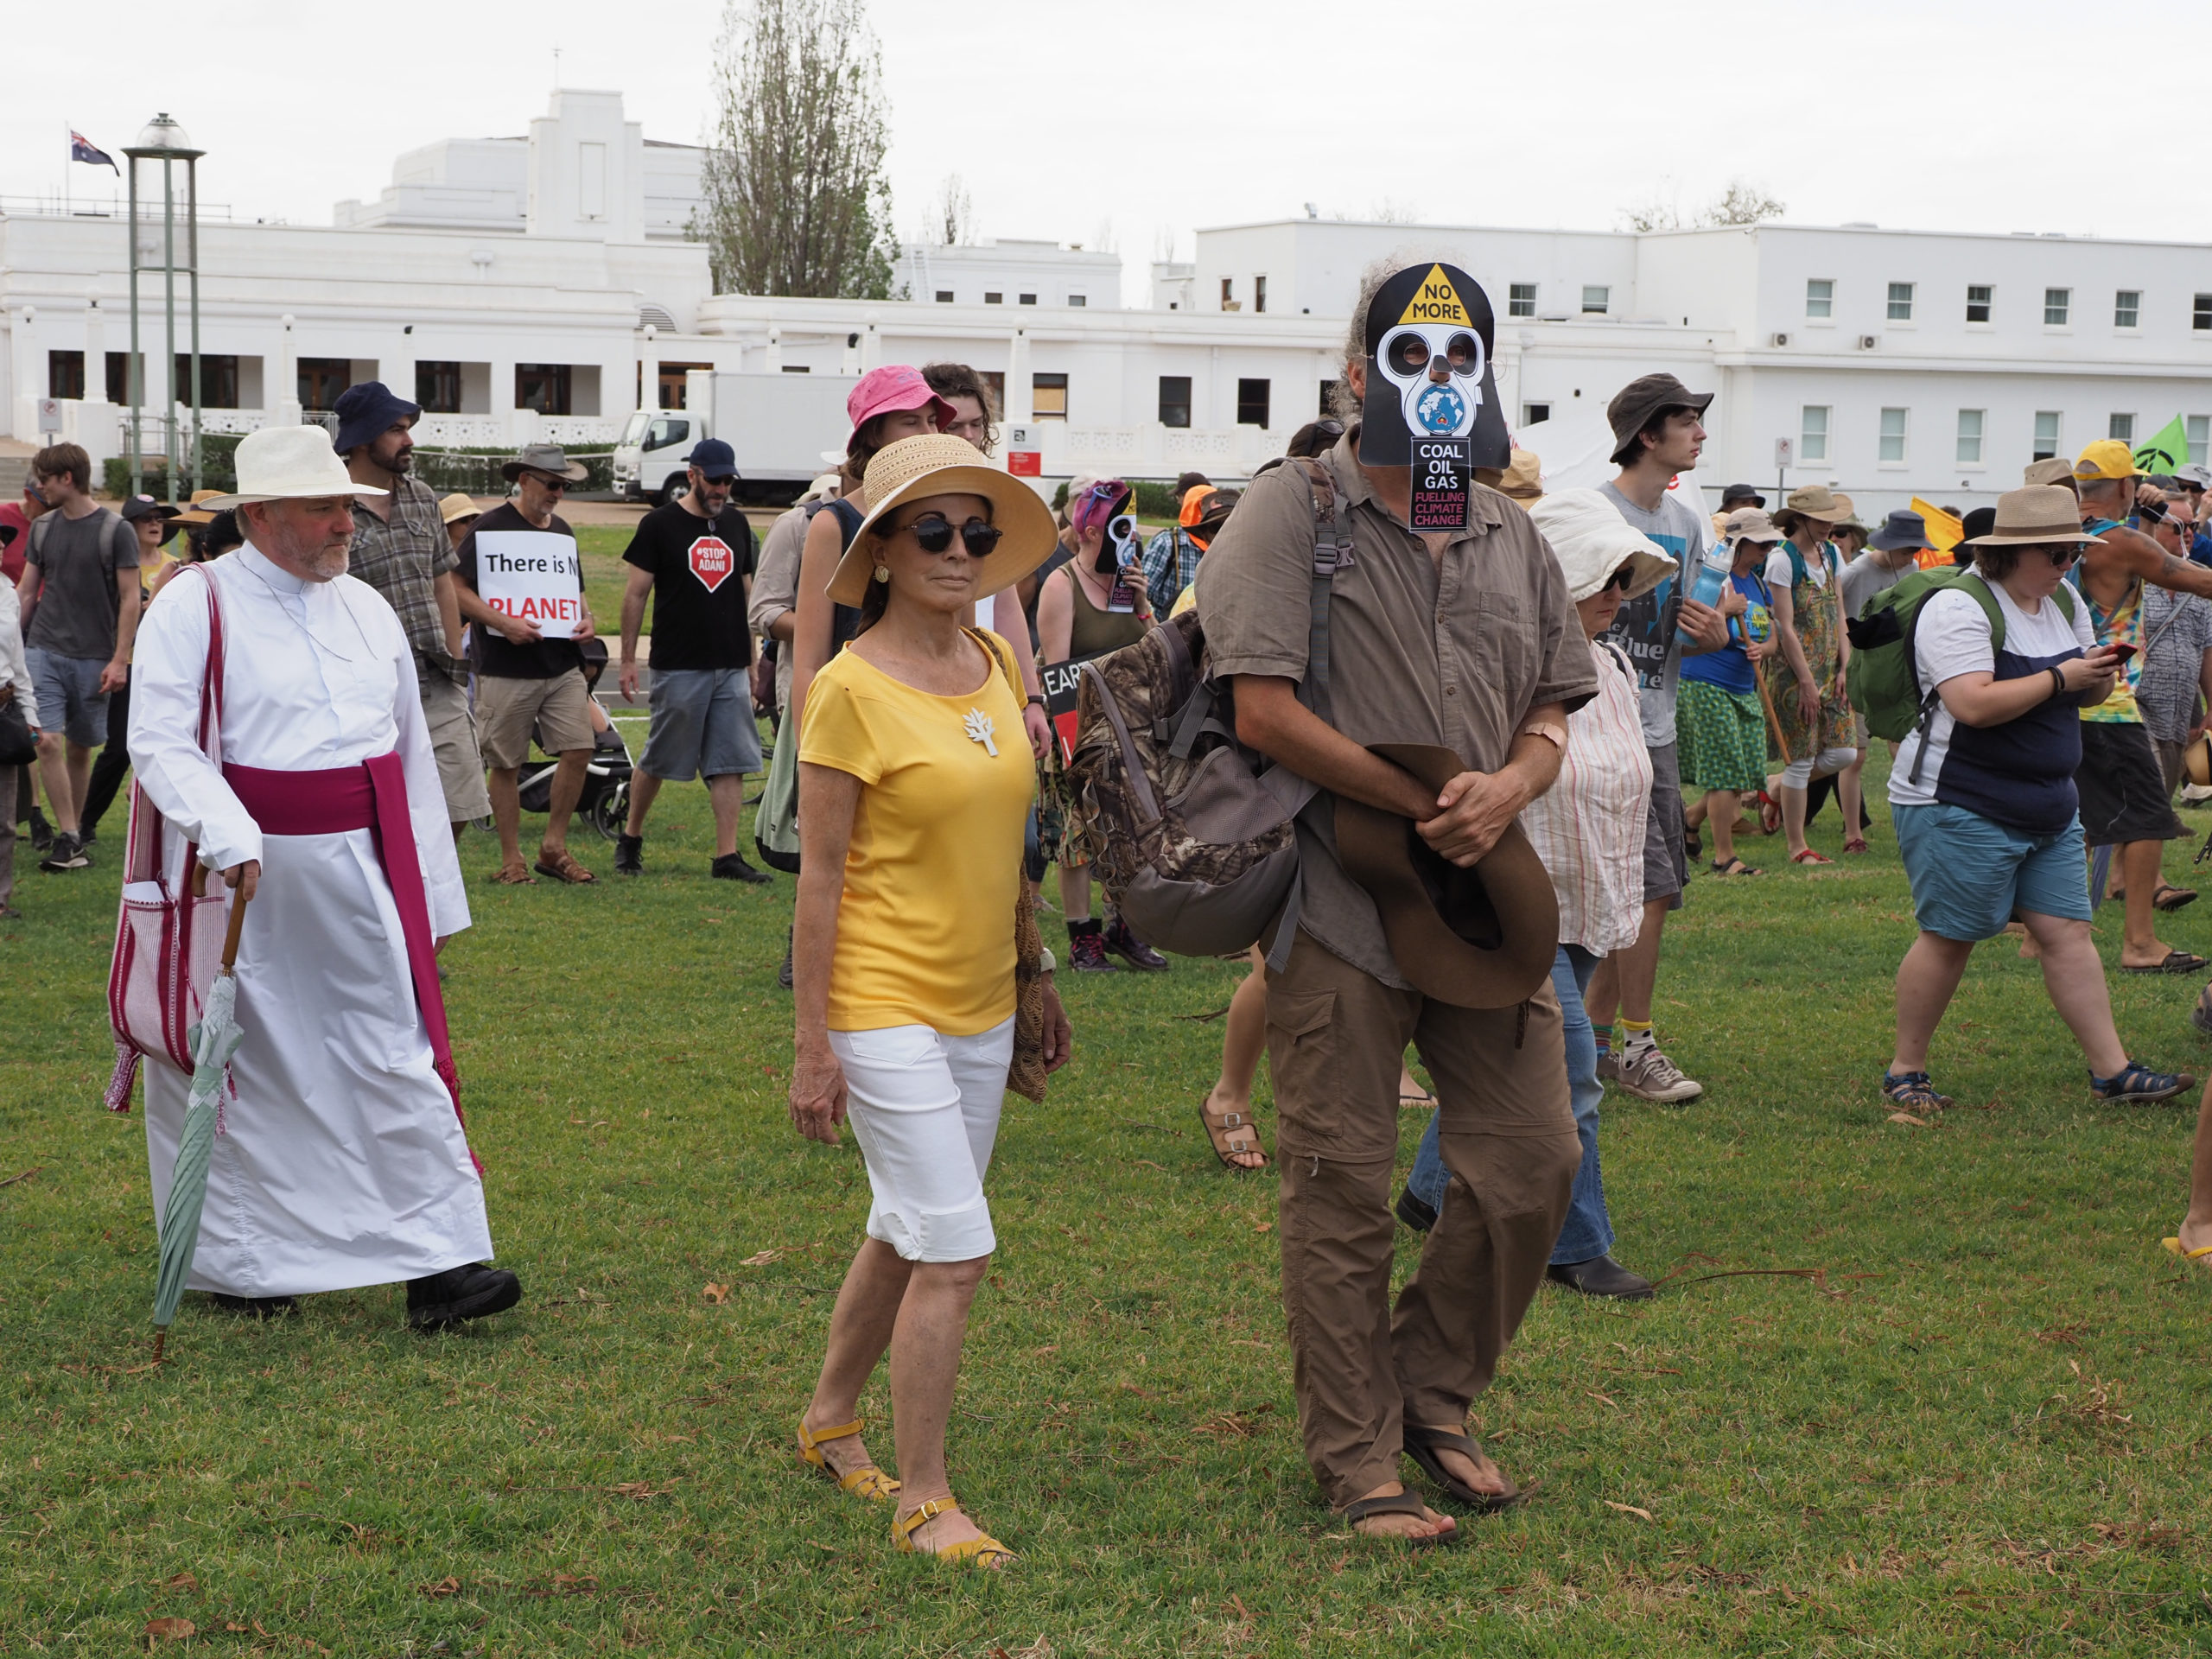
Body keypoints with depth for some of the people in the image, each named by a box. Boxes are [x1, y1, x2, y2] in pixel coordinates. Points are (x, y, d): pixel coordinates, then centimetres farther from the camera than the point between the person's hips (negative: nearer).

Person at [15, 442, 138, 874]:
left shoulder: (115, 531, -5)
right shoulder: (42, 528, 8)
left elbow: (130, 599, -5)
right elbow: (26, 592, 14)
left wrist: (119, 660, -10)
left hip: (93, 658, -2)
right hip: (43, 650, 2)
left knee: (80, 748, 7)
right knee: (48, 742, -11)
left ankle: (70, 834, 20)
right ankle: (68, 839, -8)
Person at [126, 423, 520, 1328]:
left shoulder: (368, 608, 13)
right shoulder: (194, 603, -5)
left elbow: (411, 753, 16)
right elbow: (160, 742, -14)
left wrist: (429, 895, 14)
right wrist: (230, 836, -30)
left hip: (360, 879, 4)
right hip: (241, 879, -4)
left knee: (400, 1059, -1)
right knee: (239, 1072, 7)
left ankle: (437, 1267, -1)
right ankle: (241, 1265, 21)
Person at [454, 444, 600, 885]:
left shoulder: (561, 531, 17)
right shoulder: (491, 528, -5)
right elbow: (458, 589, -8)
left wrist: (586, 617, 6)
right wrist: (503, 623, -19)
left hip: (562, 665, 6)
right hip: (507, 669, -6)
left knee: (578, 749, -5)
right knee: (506, 765, 2)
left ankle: (554, 848, 9)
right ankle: (511, 861, 12)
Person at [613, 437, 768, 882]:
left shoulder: (736, 523, 12)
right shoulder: (660, 524, -3)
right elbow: (635, 594, -1)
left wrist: (753, 660, 15)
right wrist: (627, 660, -5)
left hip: (732, 666, 5)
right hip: (679, 666, -5)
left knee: (731, 764, -1)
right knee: (657, 761, 3)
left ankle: (727, 856, 1)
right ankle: (630, 838, 22)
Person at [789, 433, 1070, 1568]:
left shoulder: (996, 666, 6)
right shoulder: (852, 689, -13)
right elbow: (819, 876, -12)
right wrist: (811, 1046, -12)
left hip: (978, 1005, 7)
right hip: (884, 1004, -7)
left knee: (908, 1236, 17)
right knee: (956, 1251, -10)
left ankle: (830, 1419, 38)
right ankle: (923, 1503, 2)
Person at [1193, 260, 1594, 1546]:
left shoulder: (1512, 536, 13)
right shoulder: (1290, 517, -6)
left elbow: (1556, 707, 15)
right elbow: (1267, 714, -15)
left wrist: (1512, 786, -9)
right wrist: (1427, 809, -13)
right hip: (1341, 908, -6)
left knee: (1535, 1162, 7)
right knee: (1344, 1194, 2)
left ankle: (1431, 1394, 28)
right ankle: (1360, 1461, 15)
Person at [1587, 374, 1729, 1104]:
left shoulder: (1687, 524, 15)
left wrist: (1712, 635, 1)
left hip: (1656, 729, 8)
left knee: (1638, 893, 10)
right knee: (1653, 887, -11)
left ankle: (1594, 1037, 21)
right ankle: (1636, 1045, -1)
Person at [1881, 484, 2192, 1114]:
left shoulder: (2064, 604, 12)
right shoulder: (1959, 608, -16)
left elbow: (2081, 696, 19)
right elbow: (1974, 705, -27)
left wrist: (2100, 679, -4)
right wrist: (2061, 677, -21)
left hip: (2049, 806, 8)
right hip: (1959, 805, -8)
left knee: (2069, 931, 4)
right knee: (1949, 938, -2)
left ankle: (2112, 1069, 5)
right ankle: (1904, 1072, 10)